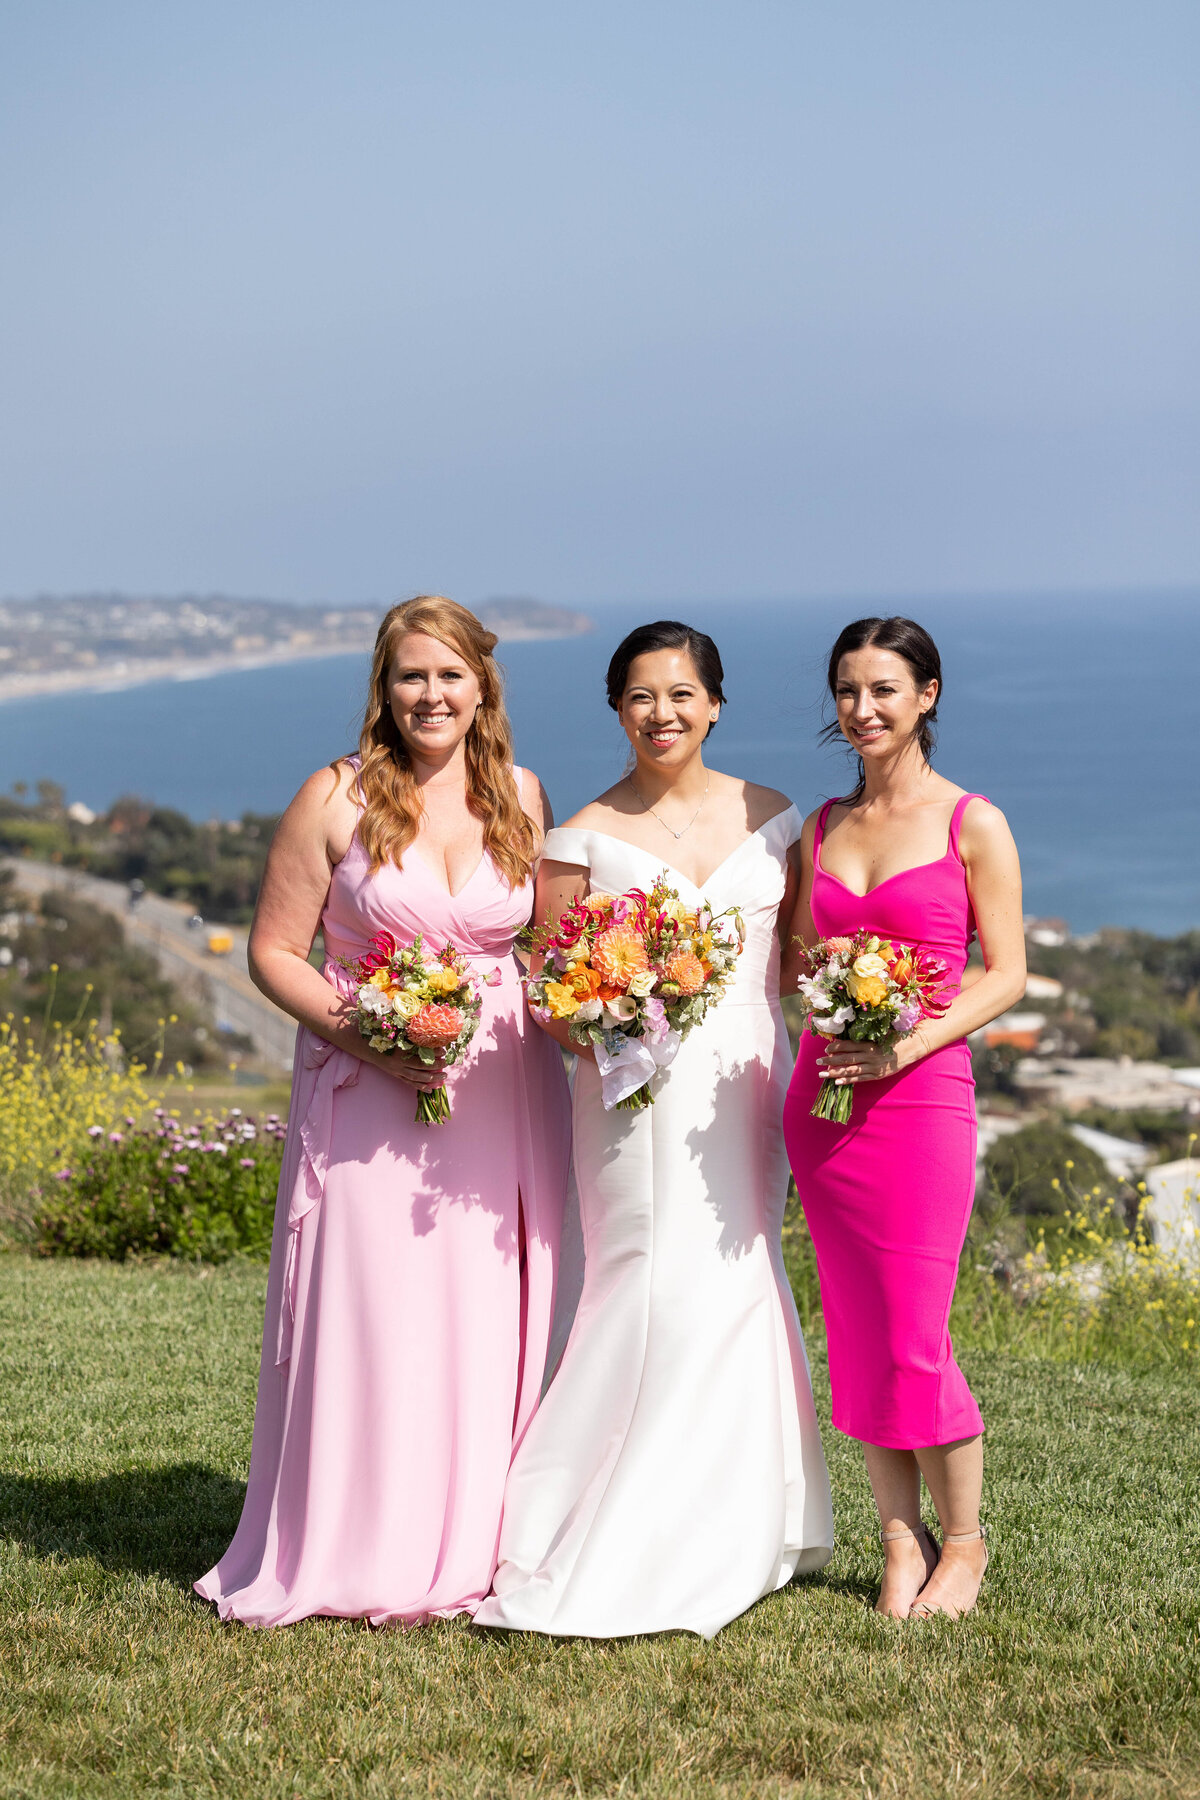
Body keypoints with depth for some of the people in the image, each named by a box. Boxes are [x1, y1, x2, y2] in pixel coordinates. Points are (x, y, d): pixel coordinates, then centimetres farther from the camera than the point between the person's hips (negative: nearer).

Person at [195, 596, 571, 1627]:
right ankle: (367, 1558, 8)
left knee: (489, 1317, 4)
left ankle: (470, 1545, 18)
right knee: (372, 1314, -4)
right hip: (370, 1094, -3)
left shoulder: (522, 796, 8)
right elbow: (274, 950, -1)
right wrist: (357, 1032, -15)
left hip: (502, 1096, 3)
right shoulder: (335, 798, -3)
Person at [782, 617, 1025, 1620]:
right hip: (822, 1099, 5)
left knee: (914, 1339, -4)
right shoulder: (822, 828, 12)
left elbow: (1006, 975, -4)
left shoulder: (972, 825, -2)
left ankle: (963, 1539, 16)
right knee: (856, 1335, 7)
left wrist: (907, 1043, -16)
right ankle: (901, 1539, 21)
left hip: (923, 1097, -5)